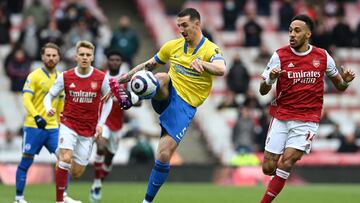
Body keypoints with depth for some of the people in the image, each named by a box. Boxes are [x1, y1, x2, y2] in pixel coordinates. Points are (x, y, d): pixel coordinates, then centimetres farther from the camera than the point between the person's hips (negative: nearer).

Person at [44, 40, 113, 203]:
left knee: (76, 172, 3)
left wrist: (100, 123, 1)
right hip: (68, 124, -1)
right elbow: (49, 95, 4)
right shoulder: (65, 77, -5)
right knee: (66, 159, -25)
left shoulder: (102, 78, -4)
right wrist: (48, 108, -18)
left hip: (89, 130, 2)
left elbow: (108, 100, 10)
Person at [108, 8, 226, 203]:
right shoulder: (173, 46, 8)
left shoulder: (210, 49, -7)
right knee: (162, 78, -34)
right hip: (166, 96, 3)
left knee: (164, 155, -10)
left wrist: (202, 63, -49)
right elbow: (149, 64, 21)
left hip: (185, 106, -3)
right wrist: (126, 76, 14)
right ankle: (130, 98, -51)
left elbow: (221, 69, -30)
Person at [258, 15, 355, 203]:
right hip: (281, 118, 1)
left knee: (287, 161, -17)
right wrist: (270, 78, -23)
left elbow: (339, 85, 14)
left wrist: (345, 81, -9)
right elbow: (263, 91, -2)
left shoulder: (322, 57, 1)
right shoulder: (280, 55, -3)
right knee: (268, 167, -3)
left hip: (307, 121, -1)